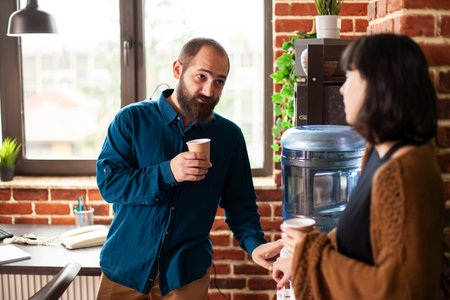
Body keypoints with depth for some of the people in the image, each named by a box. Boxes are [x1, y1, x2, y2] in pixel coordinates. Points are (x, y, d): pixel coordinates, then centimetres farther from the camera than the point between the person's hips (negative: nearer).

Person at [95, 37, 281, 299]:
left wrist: (254, 243, -17)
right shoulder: (132, 119, -4)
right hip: (125, 268, 0)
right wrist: (167, 174, -25)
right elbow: (108, 183, -12)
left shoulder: (229, 135, 1)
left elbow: (240, 203, 3)